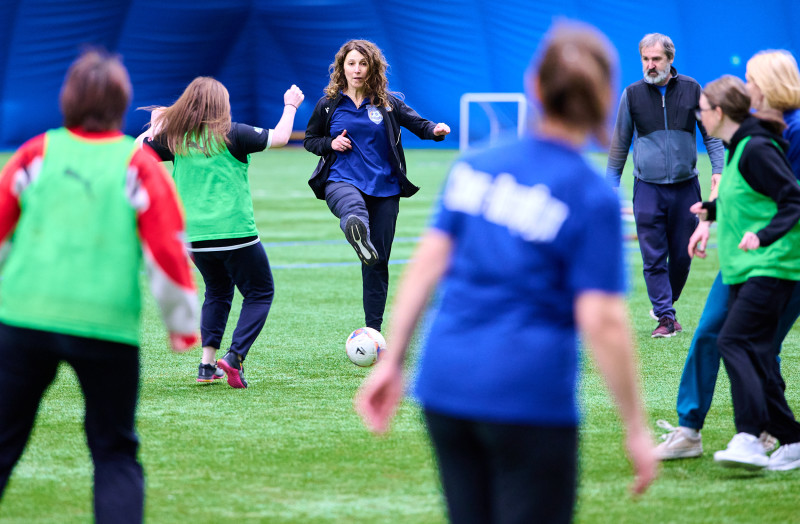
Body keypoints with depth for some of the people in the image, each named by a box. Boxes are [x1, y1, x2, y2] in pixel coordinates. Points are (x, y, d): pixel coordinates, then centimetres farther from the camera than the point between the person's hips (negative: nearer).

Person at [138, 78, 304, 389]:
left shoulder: (175, 140, 3)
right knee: (260, 293, 8)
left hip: (194, 235, 5)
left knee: (217, 292, 23)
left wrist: (155, 127, 27)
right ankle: (234, 357, -10)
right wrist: (290, 105, 16)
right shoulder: (231, 134, -7)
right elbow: (279, 137, 0)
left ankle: (208, 363, 12)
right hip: (235, 232, -5)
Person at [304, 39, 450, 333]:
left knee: (378, 262, 5)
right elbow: (310, 140, 17)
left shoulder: (388, 103, 7)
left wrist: (435, 130, -18)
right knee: (353, 206, -42)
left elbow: (418, 124, 5)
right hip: (342, 181, -2)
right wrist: (330, 144, -5)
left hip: (384, 188, 2)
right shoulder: (328, 105, 6)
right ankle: (358, 234, -79)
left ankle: (373, 331, 16)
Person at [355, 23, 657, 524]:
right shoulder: (593, 196, -7)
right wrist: (637, 429, -5)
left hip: (445, 383, 5)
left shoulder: (476, 165, 8)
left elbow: (427, 264, 6)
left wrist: (391, 361, 11)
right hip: (531, 397, -5)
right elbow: (602, 321, -10)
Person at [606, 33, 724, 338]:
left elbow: (710, 132, 11)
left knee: (682, 256, 6)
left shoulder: (691, 90, 3)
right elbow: (620, 142, 11)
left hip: (686, 186, 1)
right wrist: (611, 184, 9)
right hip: (648, 187, -1)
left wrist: (718, 169, 0)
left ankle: (665, 306, 26)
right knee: (654, 258, -5)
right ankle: (665, 317, -2)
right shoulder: (632, 94, 3)